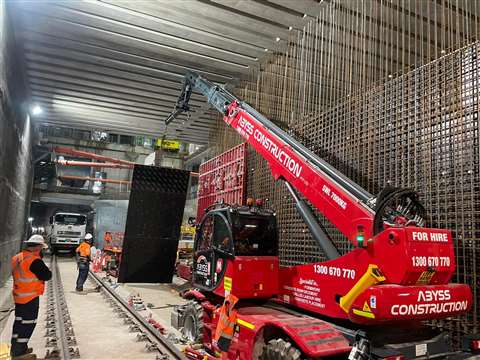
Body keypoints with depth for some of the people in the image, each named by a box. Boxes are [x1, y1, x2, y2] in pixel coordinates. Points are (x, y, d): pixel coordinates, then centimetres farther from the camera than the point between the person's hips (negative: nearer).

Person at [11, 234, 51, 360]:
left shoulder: (17, 257, 4)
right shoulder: (35, 260, -23)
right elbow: (47, 276, -19)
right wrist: (46, 269, 2)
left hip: (18, 295, 9)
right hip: (30, 297, -9)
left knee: (19, 321, 20)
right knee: (28, 323, 3)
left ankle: (16, 348, 31)